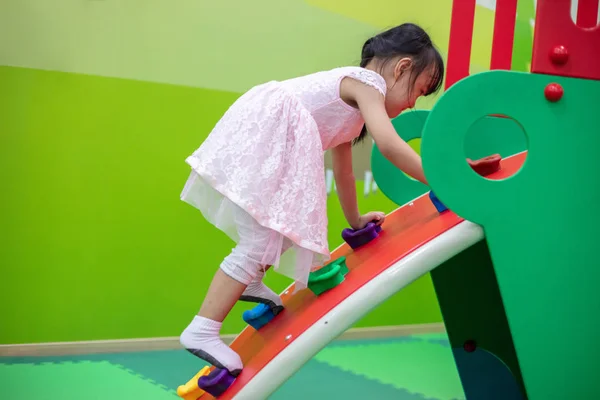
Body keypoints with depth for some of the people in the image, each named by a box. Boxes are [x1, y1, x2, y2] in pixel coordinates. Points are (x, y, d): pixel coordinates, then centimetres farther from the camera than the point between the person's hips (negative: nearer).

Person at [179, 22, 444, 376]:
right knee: (261, 240, -13)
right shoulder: (367, 82, -3)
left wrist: (355, 219, 40)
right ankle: (201, 331, -11)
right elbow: (389, 145, -18)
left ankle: (247, 282, 32)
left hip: (265, 133, 10)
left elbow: (343, 168, 33)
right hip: (265, 131, -10)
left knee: (293, 222, 21)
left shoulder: (351, 106, 26)